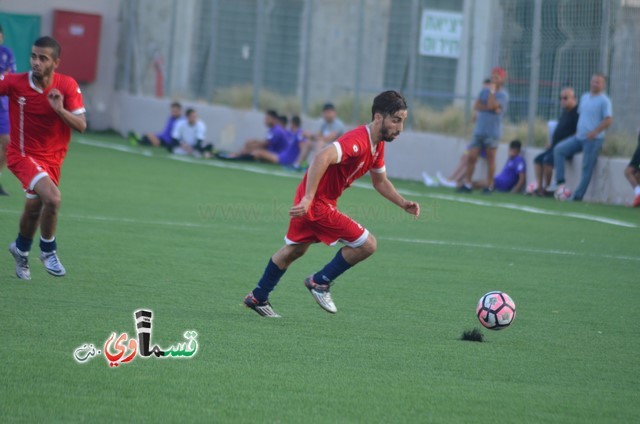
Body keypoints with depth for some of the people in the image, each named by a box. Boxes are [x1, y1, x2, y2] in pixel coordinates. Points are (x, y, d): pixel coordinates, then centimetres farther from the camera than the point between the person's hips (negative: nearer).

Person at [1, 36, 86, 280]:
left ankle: (21, 250, 42)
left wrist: (60, 110, -29)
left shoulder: (68, 86, -10)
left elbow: (81, 126, -13)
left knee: (34, 207, 10)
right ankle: (49, 250, -1)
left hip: (51, 157, 4)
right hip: (23, 154, -3)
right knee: (52, 197, -25)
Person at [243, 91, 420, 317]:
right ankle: (320, 282, 7)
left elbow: (380, 181, 21)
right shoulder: (357, 141, -26)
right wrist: (308, 198, -43)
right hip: (317, 202, -11)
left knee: (294, 250, 25)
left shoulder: (377, 145, 7)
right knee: (366, 244, -9)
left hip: (311, 200, 11)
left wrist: (403, 204, 8)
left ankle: (258, 298, 40)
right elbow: (322, 158, -39)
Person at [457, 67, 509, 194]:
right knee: (471, 157, 0)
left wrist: (492, 91, -10)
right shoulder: (484, 91, 12)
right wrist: (491, 108, -12)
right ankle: (467, 184, 6)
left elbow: (491, 105, -19)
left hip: (492, 132, -5)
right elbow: (476, 106, 0)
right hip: (479, 130, 5)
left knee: (490, 158, 0)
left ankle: (489, 186, 6)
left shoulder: (503, 95, -4)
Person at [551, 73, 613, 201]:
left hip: (593, 140, -8)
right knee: (559, 149, -3)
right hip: (579, 137, 8)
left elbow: (608, 120, -15)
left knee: (587, 168, -7)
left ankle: (577, 196, -5)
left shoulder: (604, 101, -8)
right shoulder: (584, 97, 15)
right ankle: (560, 182, -5)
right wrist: (578, 130, 15)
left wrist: (594, 132, -20)